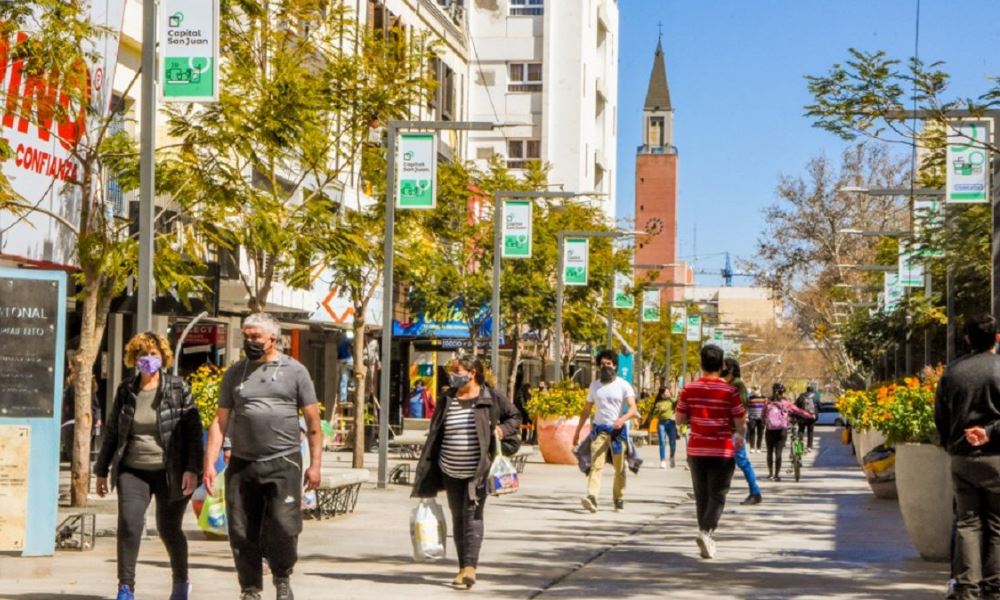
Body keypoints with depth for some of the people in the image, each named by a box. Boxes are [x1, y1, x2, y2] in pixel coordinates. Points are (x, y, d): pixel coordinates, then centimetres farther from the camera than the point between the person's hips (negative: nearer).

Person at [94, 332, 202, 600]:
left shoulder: (178, 388, -2)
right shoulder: (125, 391, 7)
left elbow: (193, 431, -5)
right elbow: (113, 432, 14)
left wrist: (192, 469, -14)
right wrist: (102, 470, 14)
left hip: (169, 472, -2)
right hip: (133, 471, 2)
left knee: (168, 528, 8)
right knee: (128, 523, -17)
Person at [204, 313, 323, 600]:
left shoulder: (294, 371, 5)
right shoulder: (235, 373, 12)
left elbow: (313, 422, 5)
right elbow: (220, 421, 11)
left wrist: (315, 464, -2)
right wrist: (210, 463, 3)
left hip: (283, 462, -3)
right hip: (241, 464, 3)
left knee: (284, 527, -10)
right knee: (242, 533, 3)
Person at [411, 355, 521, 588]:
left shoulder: (492, 397, -2)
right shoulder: (447, 401, 8)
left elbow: (515, 417, 10)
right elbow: (434, 436, 10)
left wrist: (502, 430, -12)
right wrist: (425, 476, 7)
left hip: (478, 471, -4)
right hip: (451, 472, 4)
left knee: (472, 514, -12)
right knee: (458, 517, 9)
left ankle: (470, 566, -15)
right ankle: (463, 566, 17)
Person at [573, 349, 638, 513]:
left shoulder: (623, 385, -1)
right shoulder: (594, 385, 11)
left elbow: (633, 409, -12)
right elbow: (586, 410, 19)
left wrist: (623, 419, -31)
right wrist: (577, 430, 17)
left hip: (618, 430, -2)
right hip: (599, 429, 2)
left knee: (619, 468, 7)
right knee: (596, 464, -15)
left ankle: (619, 500, 20)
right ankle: (592, 497, -28)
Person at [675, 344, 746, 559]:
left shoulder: (689, 389, -2)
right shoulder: (729, 391, -9)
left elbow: (680, 419, 3)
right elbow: (741, 424, -5)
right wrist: (740, 436, 16)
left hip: (696, 450, 3)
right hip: (722, 452, -3)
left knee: (701, 497, 12)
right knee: (717, 496, 1)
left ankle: (707, 541, 14)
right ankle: (707, 531, -21)